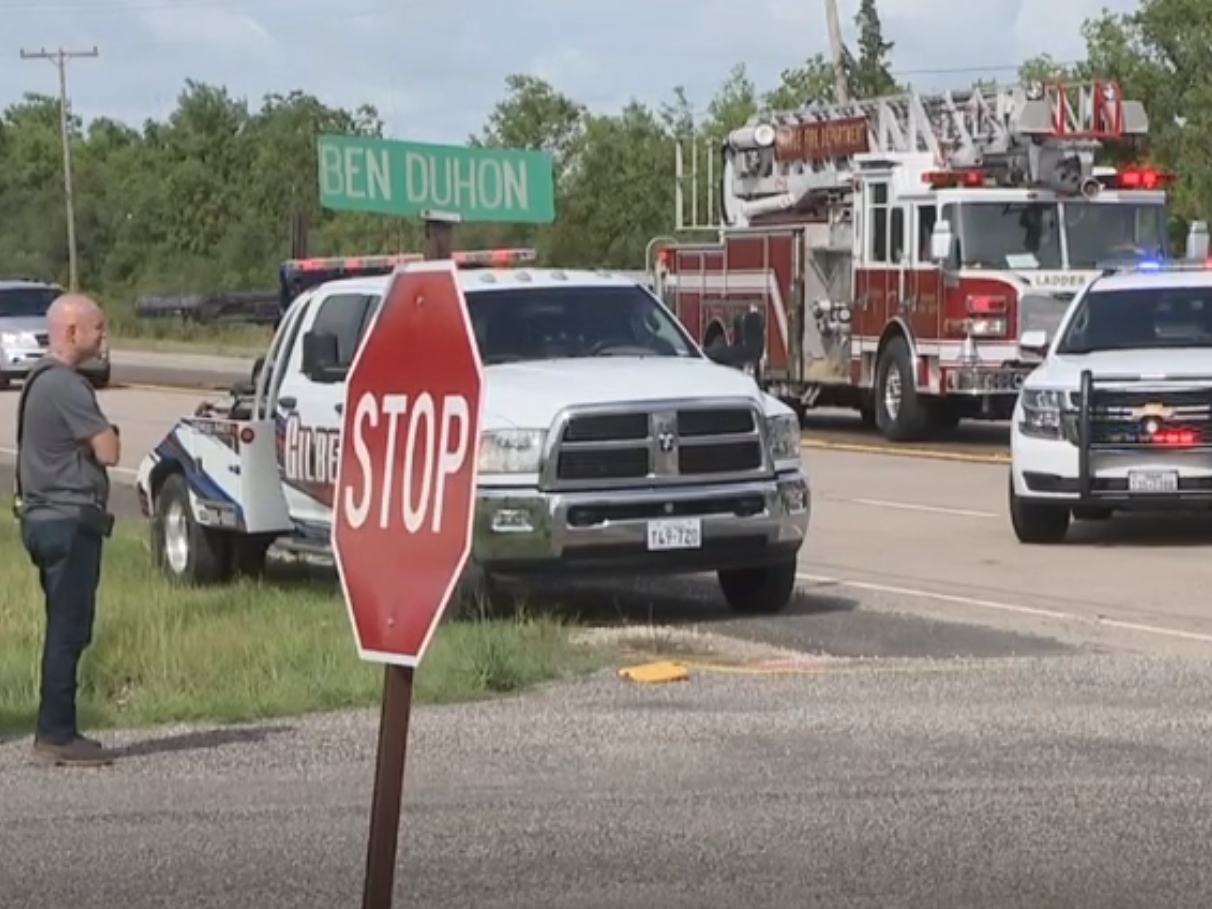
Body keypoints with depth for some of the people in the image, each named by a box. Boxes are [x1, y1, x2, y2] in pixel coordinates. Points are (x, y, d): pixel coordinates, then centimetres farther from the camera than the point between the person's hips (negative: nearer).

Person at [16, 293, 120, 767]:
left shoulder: (41, 379, 16)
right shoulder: (65, 385, -17)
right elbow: (108, 451, -18)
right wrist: (104, 434, 1)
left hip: (45, 517, 10)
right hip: (69, 519, -10)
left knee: (65, 628, 14)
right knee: (69, 629, -7)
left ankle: (55, 731, 17)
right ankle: (57, 735, -5)